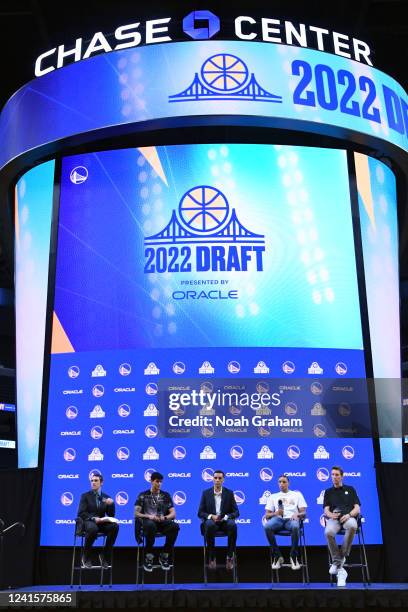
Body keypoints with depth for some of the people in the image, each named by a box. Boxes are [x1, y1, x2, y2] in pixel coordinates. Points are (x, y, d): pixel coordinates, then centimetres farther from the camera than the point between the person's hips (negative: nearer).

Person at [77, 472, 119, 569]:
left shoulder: (106, 497, 14)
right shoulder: (85, 496, 7)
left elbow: (111, 515, 8)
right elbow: (81, 513, -5)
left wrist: (111, 504, -11)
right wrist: (93, 518, -21)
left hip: (101, 523, 3)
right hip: (88, 522, -3)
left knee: (115, 526, -29)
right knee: (93, 528, -40)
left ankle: (105, 555, -13)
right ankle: (86, 557, -16)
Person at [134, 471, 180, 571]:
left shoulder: (166, 495, 16)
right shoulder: (143, 495, 11)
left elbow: (173, 514, 10)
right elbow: (136, 514, 4)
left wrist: (165, 517, -13)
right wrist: (148, 516, -15)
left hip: (162, 522, 2)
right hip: (148, 521, -2)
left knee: (175, 526, -32)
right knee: (150, 525, -41)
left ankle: (164, 556, -14)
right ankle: (149, 557, -23)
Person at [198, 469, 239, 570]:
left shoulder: (229, 493, 6)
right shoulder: (206, 493, 5)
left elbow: (236, 512, 2)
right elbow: (200, 513, 2)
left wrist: (225, 517, -17)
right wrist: (211, 516, -18)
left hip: (224, 521, 1)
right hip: (211, 521, 0)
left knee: (232, 525, -34)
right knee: (209, 525, -37)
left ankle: (230, 556, -21)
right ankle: (212, 557, -22)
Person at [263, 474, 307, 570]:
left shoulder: (297, 494, 22)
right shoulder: (273, 496, 24)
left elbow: (304, 513, 12)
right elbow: (267, 515, 14)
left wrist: (297, 514, -11)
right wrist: (276, 513, -8)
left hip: (291, 519, -1)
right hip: (278, 519, 1)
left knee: (295, 526, -41)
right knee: (267, 526, -35)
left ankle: (294, 556, -21)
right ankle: (277, 556, -20)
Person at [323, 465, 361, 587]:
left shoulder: (350, 489, 21)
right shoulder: (328, 492, 24)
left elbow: (357, 508, 11)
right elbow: (326, 510, 13)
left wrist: (349, 515, -11)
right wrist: (330, 514, -12)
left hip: (348, 516, -1)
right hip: (334, 517, 1)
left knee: (352, 526, -41)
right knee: (328, 532, -36)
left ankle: (342, 557, -22)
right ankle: (340, 568, -25)